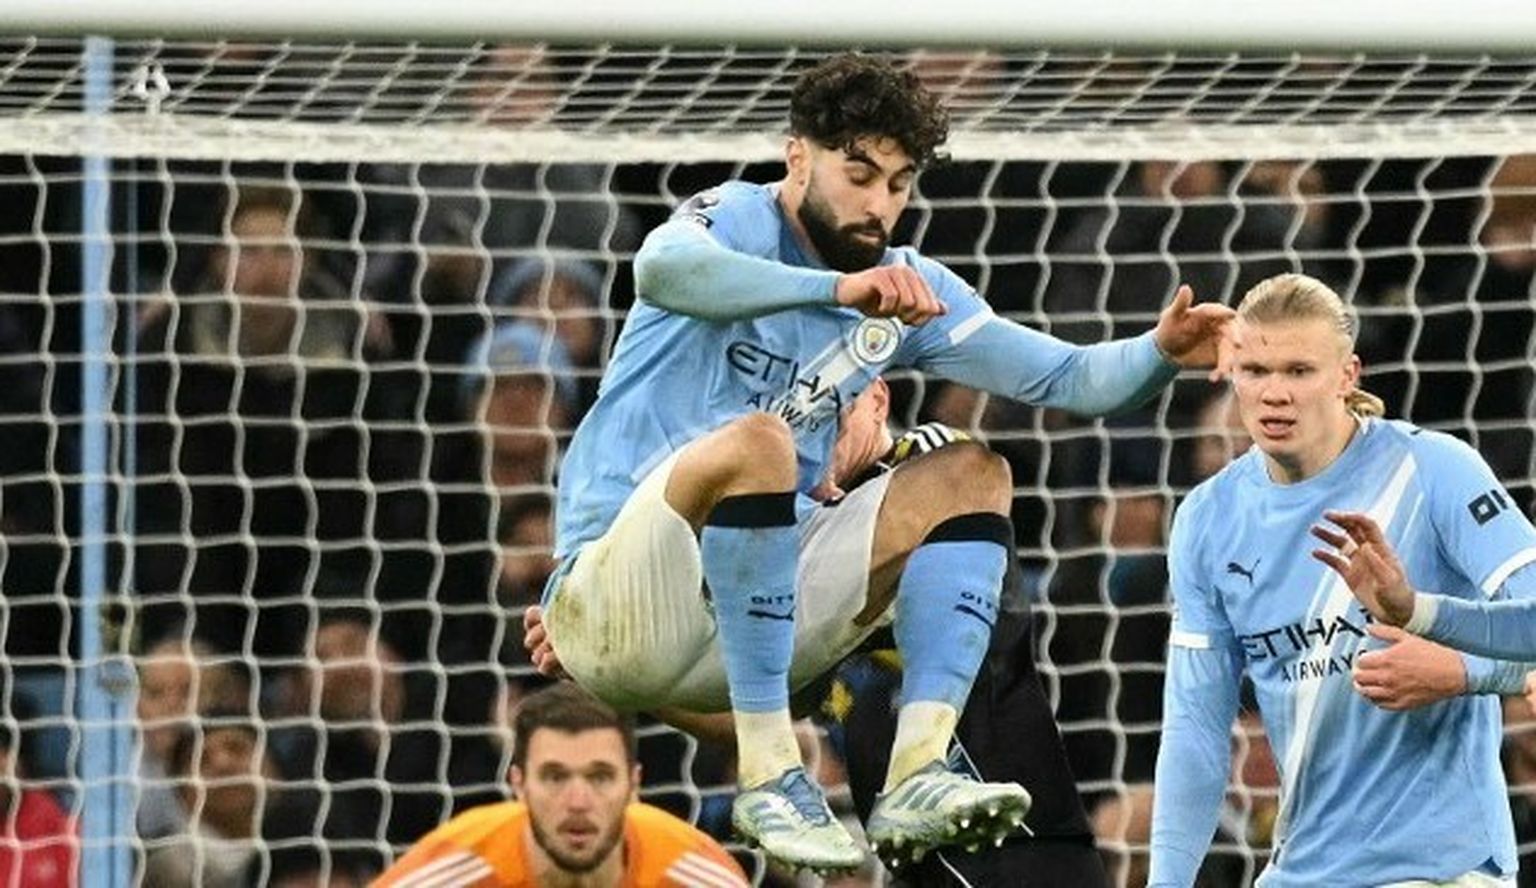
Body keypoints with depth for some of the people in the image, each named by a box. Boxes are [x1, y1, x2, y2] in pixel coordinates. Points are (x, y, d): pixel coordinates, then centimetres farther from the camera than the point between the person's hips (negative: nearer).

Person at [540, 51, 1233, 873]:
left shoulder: (908, 290, 11)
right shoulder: (737, 221, -7)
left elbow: (1069, 380, 8)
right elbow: (662, 270, -32)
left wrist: (1161, 353, -13)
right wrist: (837, 288, -43)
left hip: (753, 609, 7)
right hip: (612, 610, -7)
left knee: (971, 475, -2)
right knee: (756, 442, -33)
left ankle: (916, 778, -21)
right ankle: (767, 776, -31)